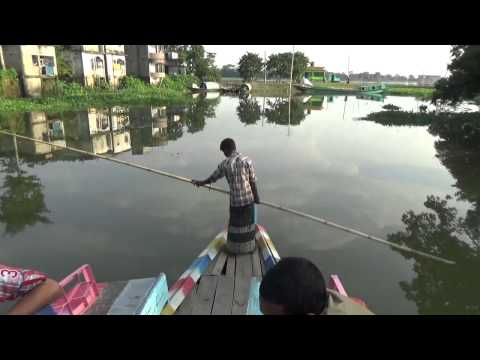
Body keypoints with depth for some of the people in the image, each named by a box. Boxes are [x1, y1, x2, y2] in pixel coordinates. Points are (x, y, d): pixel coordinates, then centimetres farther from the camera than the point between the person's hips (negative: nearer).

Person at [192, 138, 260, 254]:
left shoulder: (225, 164, -10)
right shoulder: (247, 160, -8)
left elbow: (213, 177, 5)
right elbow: (253, 181, -6)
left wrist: (201, 183, 23)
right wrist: (256, 196, 6)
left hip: (235, 200, -1)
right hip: (249, 199, 1)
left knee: (235, 225, 16)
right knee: (248, 223, 17)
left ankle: (234, 248, 31)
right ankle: (248, 246, 32)